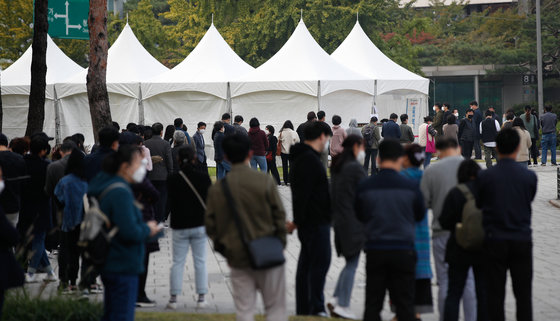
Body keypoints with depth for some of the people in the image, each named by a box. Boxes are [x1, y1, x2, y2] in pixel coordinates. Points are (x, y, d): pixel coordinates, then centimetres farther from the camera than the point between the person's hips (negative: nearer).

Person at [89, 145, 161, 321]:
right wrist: (147, 230, -8)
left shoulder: (108, 188, 12)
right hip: (124, 267, -11)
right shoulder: (120, 193, -20)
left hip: (111, 265, 11)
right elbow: (130, 232, -26)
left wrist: (145, 227, 9)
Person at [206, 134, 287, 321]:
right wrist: (280, 243, 6)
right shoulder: (264, 181, -9)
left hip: (238, 258, 2)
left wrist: (225, 250, 12)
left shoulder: (217, 188, -3)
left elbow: (211, 225, 0)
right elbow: (279, 214, -6)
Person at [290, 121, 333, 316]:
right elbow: (301, 194, -23)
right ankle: (316, 308, -6)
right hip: (316, 221, -11)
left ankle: (303, 309, 18)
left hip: (308, 220, 11)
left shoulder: (302, 158, 16)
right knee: (321, 261, -7)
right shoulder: (310, 160, -18)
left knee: (306, 263, 13)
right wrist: (297, 221, -21)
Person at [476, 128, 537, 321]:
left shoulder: (484, 177, -9)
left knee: (495, 293, 5)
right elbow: (530, 200, 8)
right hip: (522, 240, 1)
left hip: (494, 241, -1)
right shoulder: (529, 177, -5)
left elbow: (478, 204, 2)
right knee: (523, 294, 9)